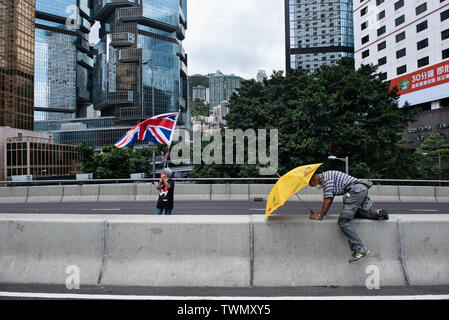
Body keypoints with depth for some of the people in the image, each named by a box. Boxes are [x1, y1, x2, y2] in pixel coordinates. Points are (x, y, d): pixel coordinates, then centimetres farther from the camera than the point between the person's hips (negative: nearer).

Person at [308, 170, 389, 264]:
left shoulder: (326, 176, -5)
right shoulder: (325, 179, 25)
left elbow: (328, 200, -9)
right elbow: (329, 199, 28)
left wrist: (319, 216, -3)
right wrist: (321, 213, 20)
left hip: (356, 189, -11)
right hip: (362, 189, 11)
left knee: (343, 221, -16)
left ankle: (360, 250, -22)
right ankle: (377, 213, 14)